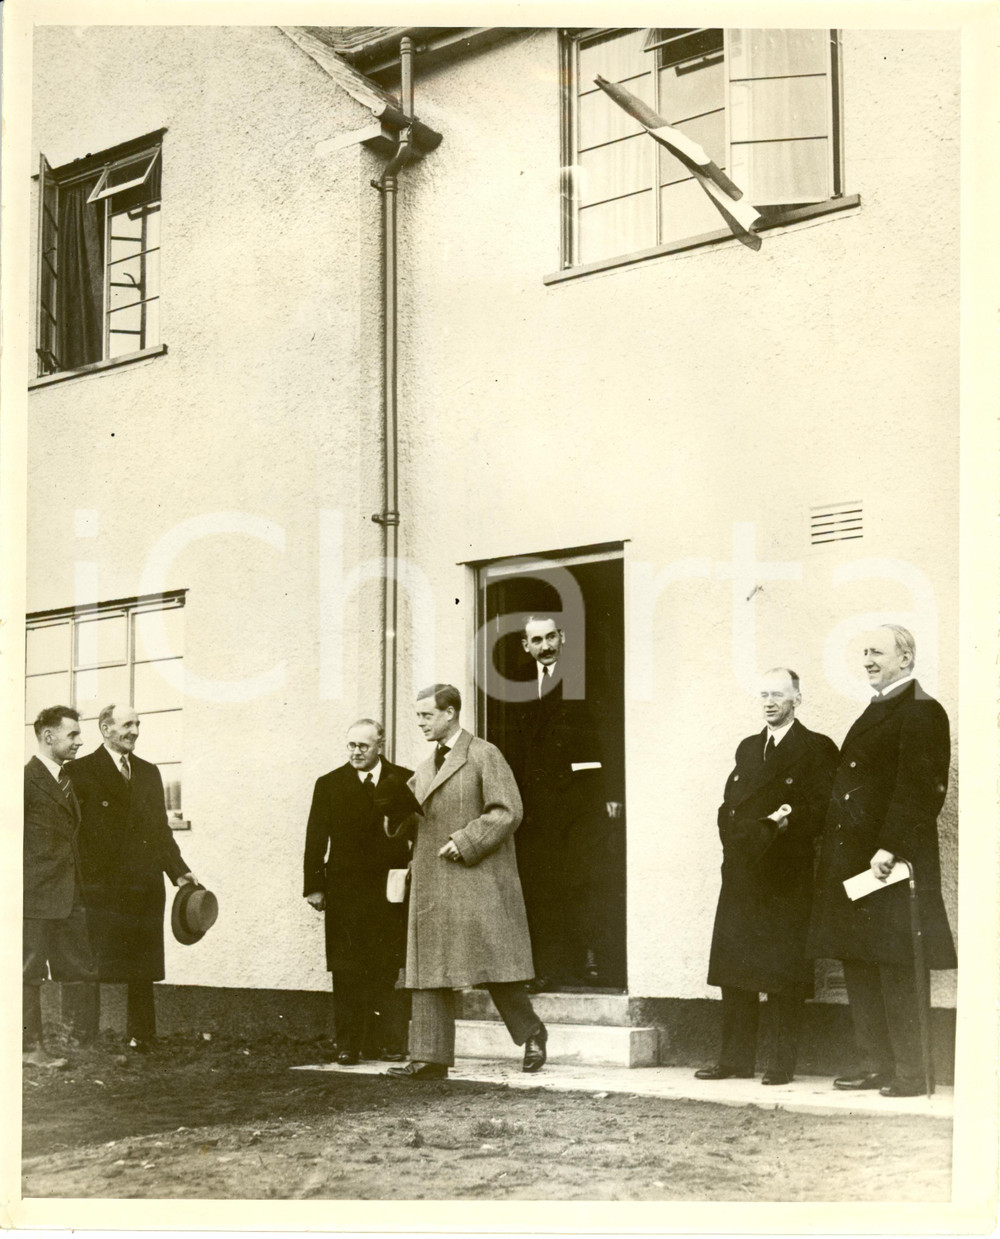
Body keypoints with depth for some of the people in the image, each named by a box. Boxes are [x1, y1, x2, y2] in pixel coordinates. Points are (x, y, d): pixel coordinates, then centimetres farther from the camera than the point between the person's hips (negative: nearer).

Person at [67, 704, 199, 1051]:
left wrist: (179, 870, 10)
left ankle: (140, 1039, 12)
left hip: (144, 888, 5)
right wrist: (78, 882, -12)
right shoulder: (80, 771, 0)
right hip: (99, 887, -5)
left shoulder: (149, 773, 17)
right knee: (90, 970, -3)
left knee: (143, 970, 6)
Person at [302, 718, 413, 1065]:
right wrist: (314, 886, -1)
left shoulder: (405, 782, 7)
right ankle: (349, 1045, 4)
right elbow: (316, 839, 6)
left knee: (390, 970, 0)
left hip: (390, 890, 0)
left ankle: (391, 1042, 6)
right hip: (344, 890, 0)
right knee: (347, 972, -1)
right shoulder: (329, 785, 9)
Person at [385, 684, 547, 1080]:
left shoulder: (485, 755, -2)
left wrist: (464, 841, -17)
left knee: (494, 966, -5)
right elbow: (415, 820, 23)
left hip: (477, 880, -7)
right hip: (432, 884, 7)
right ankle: (430, 1058, 3)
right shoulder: (427, 766, 20)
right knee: (428, 972, 2)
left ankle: (531, 1034, 15)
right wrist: (398, 807, 1)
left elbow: (508, 812, -10)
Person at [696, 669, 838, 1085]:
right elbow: (728, 808, 18)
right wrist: (738, 839, 1)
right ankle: (736, 1057, 14)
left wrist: (783, 825, -19)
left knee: (783, 974, -4)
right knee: (734, 970, 7)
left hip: (786, 879, -6)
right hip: (742, 876, 6)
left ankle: (780, 1062, 1)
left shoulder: (816, 750, 0)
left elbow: (820, 812, -8)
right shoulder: (747, 748, 19)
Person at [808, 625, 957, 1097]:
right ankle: (875, 1064, 19)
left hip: (893, 862, -10)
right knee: (858, 967, 11)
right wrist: (837, 853, 15)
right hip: (853, 860, 10)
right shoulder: (876, 711, 19)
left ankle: (909, 1071, 1)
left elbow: (918, 790, -19)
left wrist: (890, 848, -24)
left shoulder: (921, 712, -10)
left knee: (897, 969, -5)